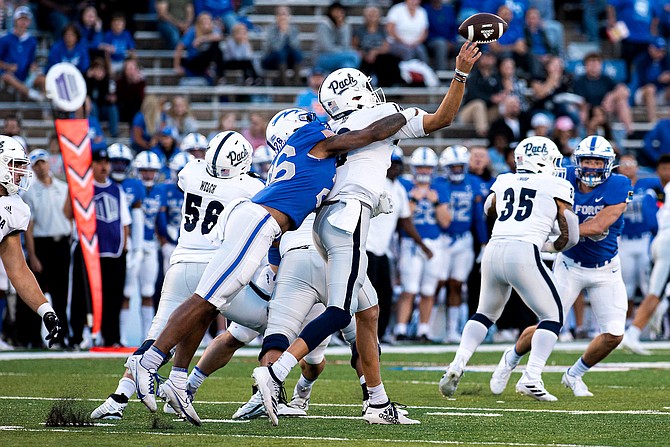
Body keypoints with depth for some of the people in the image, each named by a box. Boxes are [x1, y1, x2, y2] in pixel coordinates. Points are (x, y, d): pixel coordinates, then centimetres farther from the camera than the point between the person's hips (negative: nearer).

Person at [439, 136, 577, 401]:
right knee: (552, 317, 11)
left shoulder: (503, 182, 19)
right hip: (524, 253, -5)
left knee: (485, 313, 26)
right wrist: (548, 247, 25)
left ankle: (458, 364, 7)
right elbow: (570, 237, 6)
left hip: (493, 250, 5)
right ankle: (531, 379, -4)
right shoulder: (557, 187, 8)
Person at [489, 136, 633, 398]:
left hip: (606, 270, 1)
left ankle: (574, 375, 22)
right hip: (571, 265, -1)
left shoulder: (618, 187, -18)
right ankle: (511, 359, 24)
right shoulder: (566, 181, -13)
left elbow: (598, 226, -27)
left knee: (614, 335, -4)